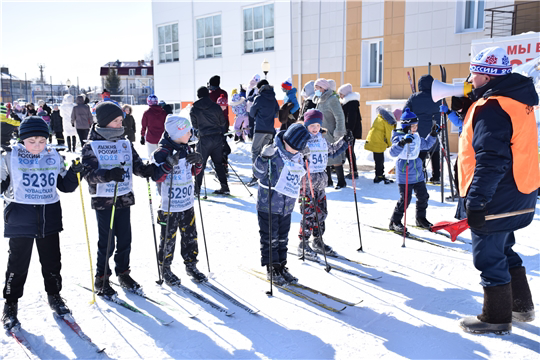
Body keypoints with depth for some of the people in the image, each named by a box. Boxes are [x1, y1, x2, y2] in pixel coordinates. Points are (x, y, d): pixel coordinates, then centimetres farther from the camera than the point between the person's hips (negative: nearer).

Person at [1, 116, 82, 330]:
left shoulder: (54, 157, 5)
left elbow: (65, 186, 11)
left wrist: (74, 172, -5)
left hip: (49, 216, 3)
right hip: (20, 218, -2)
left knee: (52, 260, 12)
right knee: (18, 263, 4)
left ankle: (54, 296, 32)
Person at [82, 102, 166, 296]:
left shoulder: (125, 143, 8)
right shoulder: (91, 146, -6)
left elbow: (136, 164, 8)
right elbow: (89, 173, -15)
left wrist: (147, 170, -14)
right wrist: (108, 174, -34)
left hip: (124, 198, 5)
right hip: (103, 200, -4)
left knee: (125, 240, 11)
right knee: (106, 242, 1)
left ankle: (123, 273, 29)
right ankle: (101, 279, 19)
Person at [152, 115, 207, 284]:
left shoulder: (186, 149, 7)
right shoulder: (162, 152, -15)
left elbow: (194, 171, 16)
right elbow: (157, 177, -20)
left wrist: (198, 162, -4)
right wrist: (170, 163, -33)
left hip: (187, 203, 7)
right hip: (169, 205, -6)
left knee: (190, 235, 14)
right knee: (168, 237, 5)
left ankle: (191, 265, 30)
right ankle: (165, 268, 23)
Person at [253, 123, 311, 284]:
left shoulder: (298, 158, 7)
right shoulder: (274, 152, -14)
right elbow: (259, 174, -17)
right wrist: (264, 158, -30)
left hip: (287, 206, 6)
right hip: (268, 204, -6)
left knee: (283, 238, 15)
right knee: (270, 238, 3)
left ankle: (281, 266, 26)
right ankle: (271, 268, 15)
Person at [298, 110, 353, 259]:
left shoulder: (322, 138, 13)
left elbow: (332, 151, 27)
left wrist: (345, 141, 22)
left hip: (320, 181, 7)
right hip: (306, 181, -7)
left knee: (321, 212, 12)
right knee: (309, 214, -5)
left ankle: (318, 242, 26)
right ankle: (303, 244, 8)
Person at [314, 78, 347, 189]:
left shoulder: (332, 100, -15)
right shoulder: (319, 101, 12)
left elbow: (340, 117, -18)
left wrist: (338, 134, -21)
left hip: (331, 135, -9)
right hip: (322, 135, 9)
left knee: (335, 159, -5)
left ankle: (341, 181, 6)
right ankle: (328, 181, 23)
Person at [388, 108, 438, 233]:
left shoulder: (416, 137, 9)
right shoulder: (399, 137, -14)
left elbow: (426, 145, 28)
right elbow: (393, 152, -28)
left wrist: (433, 134, 18)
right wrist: (402, 142, -42)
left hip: (418, 173, 8)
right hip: (404, 176, -8)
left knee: (423, 196, 13)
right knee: (405, 199, -8)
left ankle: (421, 219, 31)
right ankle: (394, 222, 6)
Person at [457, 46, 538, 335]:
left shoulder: (491, 107, -20)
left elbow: (490, 161, -26)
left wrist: (476, 201, -24)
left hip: (496, 198, -10)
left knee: (488, 257, 4)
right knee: (502, 251, 23)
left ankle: (496, 318, 19)